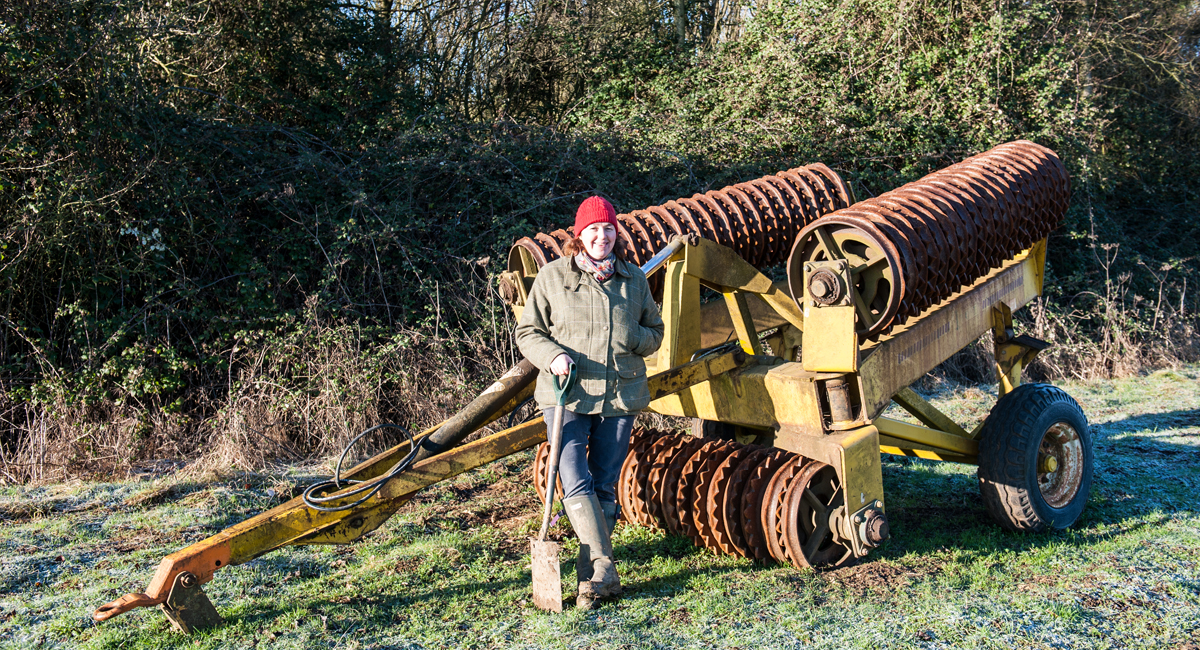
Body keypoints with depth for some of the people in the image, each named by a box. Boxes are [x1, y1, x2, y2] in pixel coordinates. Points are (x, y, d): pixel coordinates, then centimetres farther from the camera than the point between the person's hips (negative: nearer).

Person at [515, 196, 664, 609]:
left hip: (621, 397, 3)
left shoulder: (634, 279, 11)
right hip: (568, 396, -3)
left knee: (605, 486, 8)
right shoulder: (552, 277, 2)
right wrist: (552, 356, -16)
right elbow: (527, 332, 4)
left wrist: (635, 338, -6)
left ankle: (590, 578, 18)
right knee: (576, 483, -16)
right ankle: (605, 570, -11)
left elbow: (655, 331, 17)